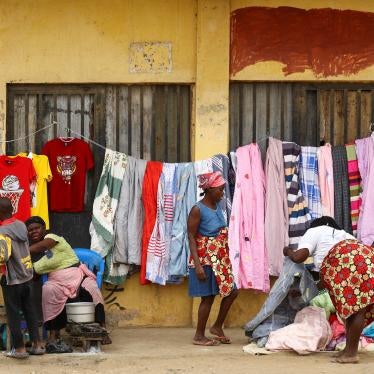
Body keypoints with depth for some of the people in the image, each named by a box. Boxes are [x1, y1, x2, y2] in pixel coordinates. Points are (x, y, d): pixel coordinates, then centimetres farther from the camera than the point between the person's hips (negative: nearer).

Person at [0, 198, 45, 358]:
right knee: (30, 311, 15)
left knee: (13, 314, 6)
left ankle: (19, 348, 12)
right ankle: (37, 345, 19)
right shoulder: (21, 225, -1)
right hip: (27, 276, 7)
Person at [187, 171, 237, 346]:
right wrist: (197, 264, -22)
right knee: (208, 296, -1)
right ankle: (199, 336, 11)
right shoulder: (198, 210, -15)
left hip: (220, 258, 8)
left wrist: (227, 258, 17)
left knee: (231, 291, 8)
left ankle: (217, 327, 24)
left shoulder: (217, 207, 8)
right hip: (205, 259, -8)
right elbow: (191, 238, -16)